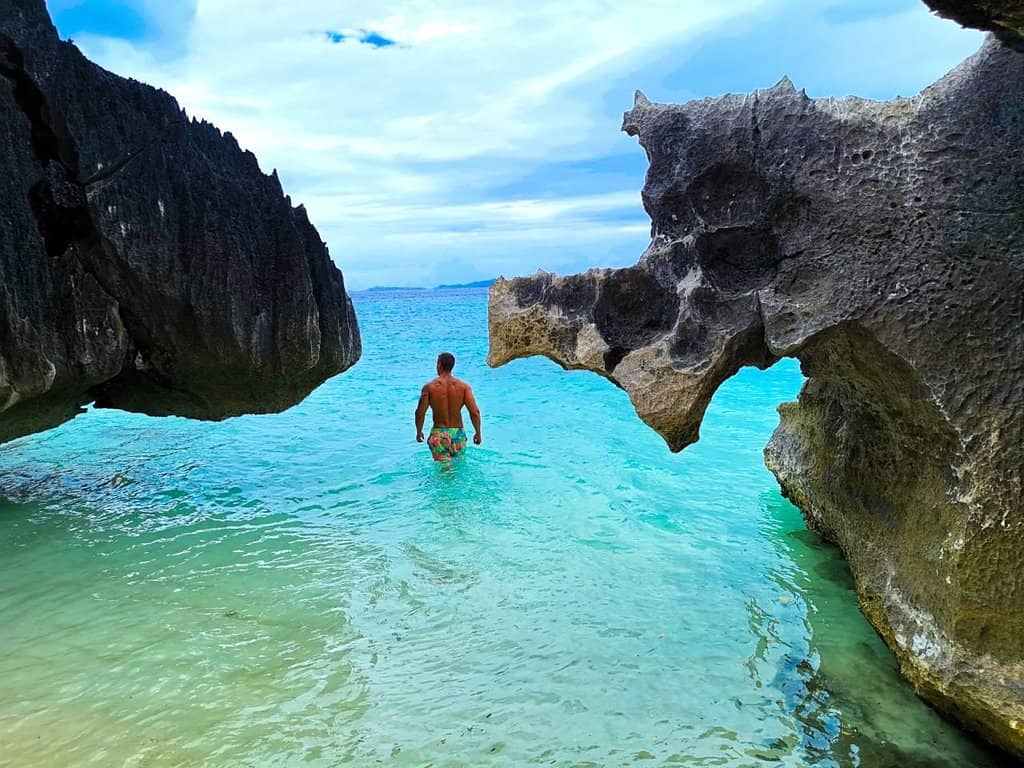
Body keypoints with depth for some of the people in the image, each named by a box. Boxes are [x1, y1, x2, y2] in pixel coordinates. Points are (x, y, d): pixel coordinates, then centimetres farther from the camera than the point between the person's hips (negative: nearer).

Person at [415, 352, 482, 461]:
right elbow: (475, 412, -8)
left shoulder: (429, 387, -5)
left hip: (438, 434, -1)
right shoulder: (464, 386, -3)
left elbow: (420, 413, -6)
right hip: (458, 434, 2)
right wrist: (478, 433, 5)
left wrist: (419, 432, 11)